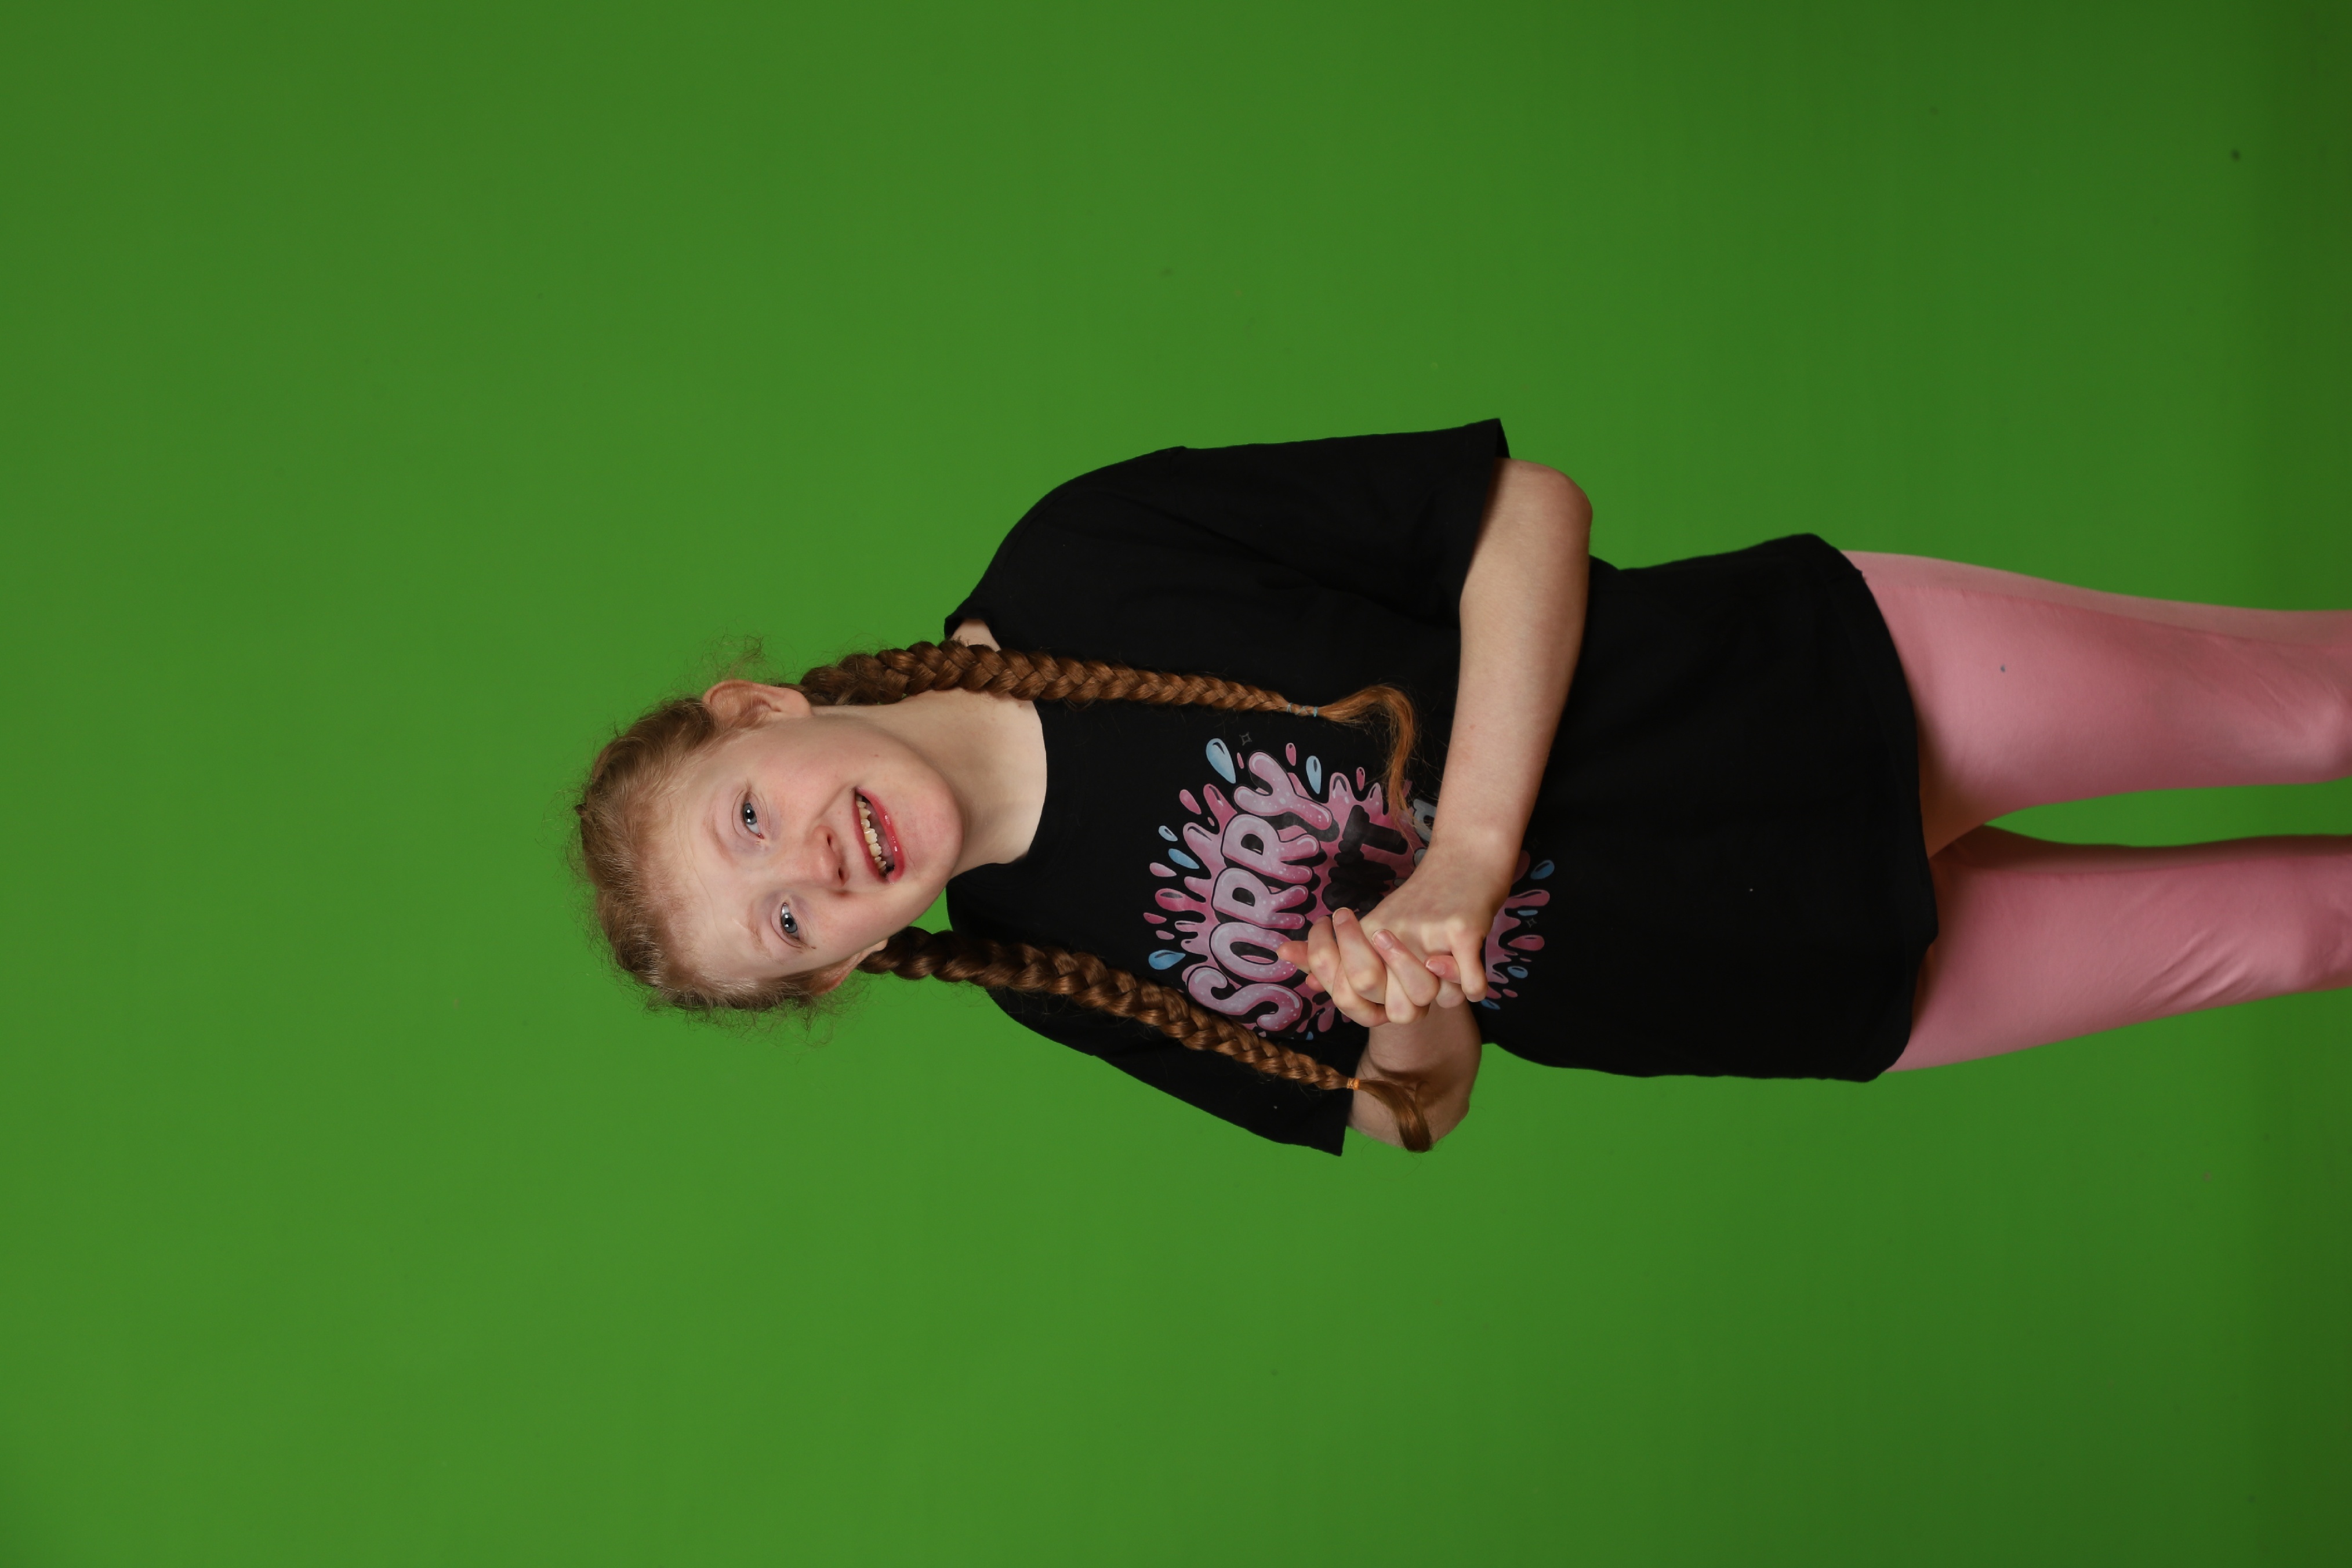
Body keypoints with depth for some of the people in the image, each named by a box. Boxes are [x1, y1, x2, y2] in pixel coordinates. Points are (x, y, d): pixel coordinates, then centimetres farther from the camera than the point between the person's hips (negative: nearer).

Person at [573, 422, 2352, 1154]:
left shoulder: (1092, 564, -18)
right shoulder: (1058, 973, -8)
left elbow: (1523, 500, -16)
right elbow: (1413, 1109, 2)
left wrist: (1468, 857, -25)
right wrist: (1408, 1029, -22)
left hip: (1836, 681, -1)